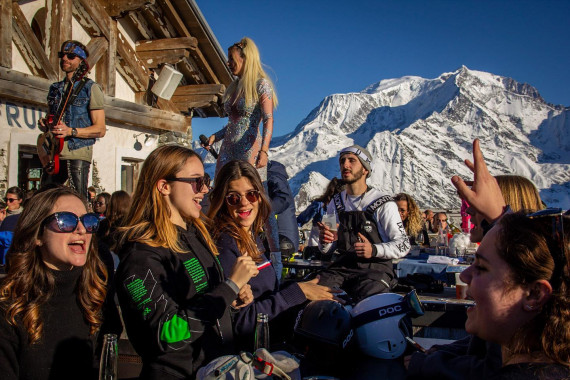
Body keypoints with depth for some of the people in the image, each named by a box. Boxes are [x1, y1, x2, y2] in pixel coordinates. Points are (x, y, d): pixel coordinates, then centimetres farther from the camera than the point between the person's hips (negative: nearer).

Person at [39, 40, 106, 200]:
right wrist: (44, 125, 4)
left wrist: (70, 131, -17)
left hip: (78, 153, -6)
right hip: (54, 153, 6)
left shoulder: (90, 88, 1)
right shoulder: (55, 88, 20)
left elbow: (100, 130, -5)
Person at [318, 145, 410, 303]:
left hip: (375, 267, -3)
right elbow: (325, 249, 19)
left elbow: (403, 245, -3)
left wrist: (374, 250, -21)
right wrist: (324, 240, -6)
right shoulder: (336, 202, 14)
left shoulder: (384, 204, -2)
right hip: (343, 265, 4)